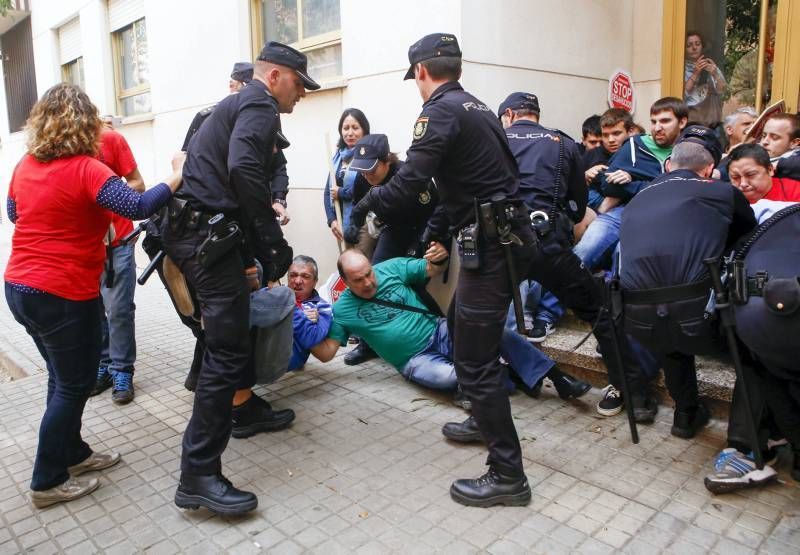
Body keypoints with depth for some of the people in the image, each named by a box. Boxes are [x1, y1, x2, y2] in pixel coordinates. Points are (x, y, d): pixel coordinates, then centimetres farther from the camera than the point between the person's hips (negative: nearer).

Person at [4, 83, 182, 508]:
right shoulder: (85, 169, -17)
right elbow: (137, 207, -30)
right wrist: (175, 180, -23)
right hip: (64, 295, -8)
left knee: (63, 377, 21)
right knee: (73, 384, 6)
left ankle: (73, 453, 35)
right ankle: (48, 482, 17)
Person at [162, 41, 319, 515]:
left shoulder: (237, 106, 26)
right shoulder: (259, 105, -6)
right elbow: (244, 170, -26)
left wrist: (248, 257, 24)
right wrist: (274, 245, -21)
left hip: (200, 233, 11)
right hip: (210, 238, -11)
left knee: (236, 326, 25)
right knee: (227, 350, -10)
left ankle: (244, 404, 44)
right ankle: (199, 476, -5)